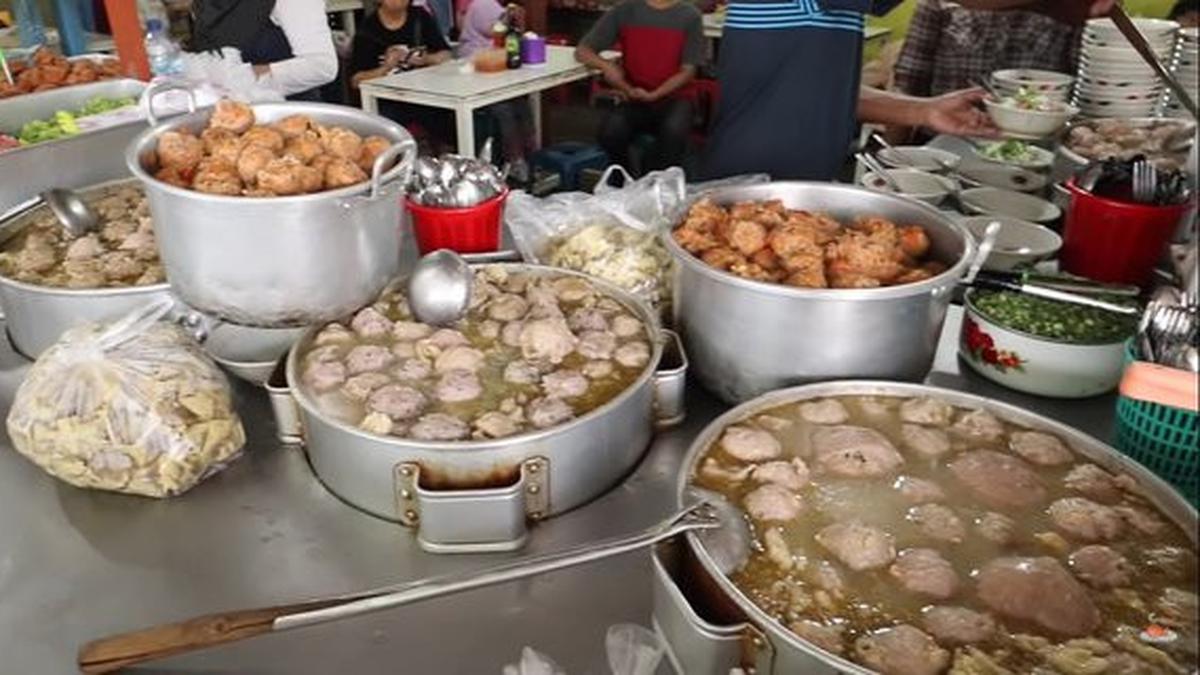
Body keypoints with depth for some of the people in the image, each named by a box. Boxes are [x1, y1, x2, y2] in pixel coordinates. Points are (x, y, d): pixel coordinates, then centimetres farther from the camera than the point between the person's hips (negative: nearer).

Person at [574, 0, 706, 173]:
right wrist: (607, 66, -17)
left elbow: (688, 71, -3)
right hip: (633, 99, 1)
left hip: (672, 98, -1)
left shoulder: (689, 15, -1)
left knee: (674, 130, -35)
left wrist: (652, 95, -18)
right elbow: (582, 51, 5)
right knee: (611, 130, -30)